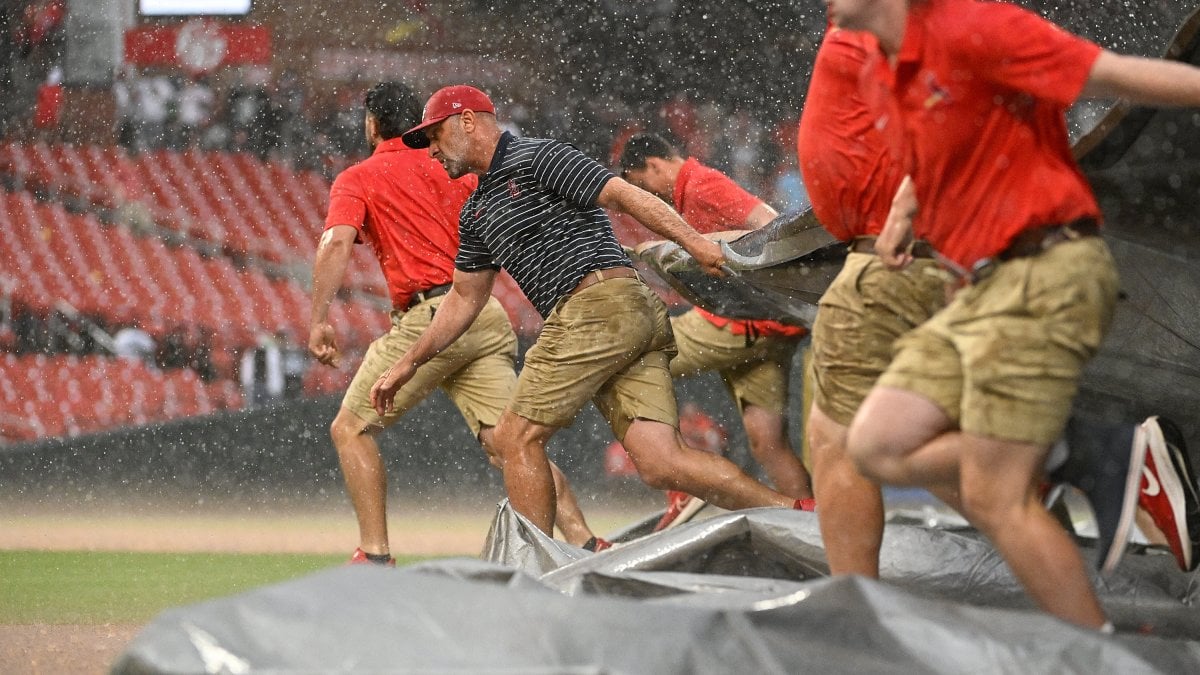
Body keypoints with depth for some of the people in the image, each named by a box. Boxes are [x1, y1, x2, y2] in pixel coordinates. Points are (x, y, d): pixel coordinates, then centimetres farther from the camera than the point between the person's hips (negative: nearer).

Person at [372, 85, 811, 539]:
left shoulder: (536, 158, 0)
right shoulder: (476, 214, 28)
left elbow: (624, 195, -7)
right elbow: (465, 297, 36)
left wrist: (695, 244, -16)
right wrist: (409, 363, 37)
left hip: (601, 302, -8)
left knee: (517, 437, -3)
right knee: (661, 465, -6)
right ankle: (797, 514, -13)